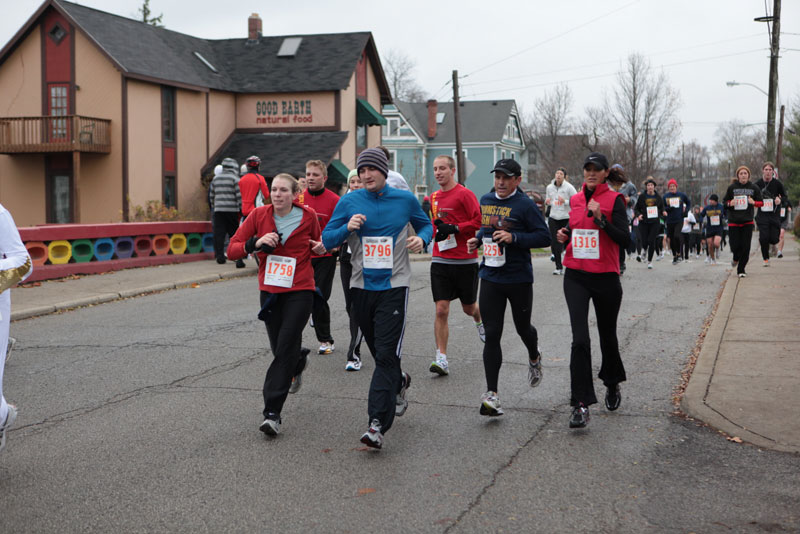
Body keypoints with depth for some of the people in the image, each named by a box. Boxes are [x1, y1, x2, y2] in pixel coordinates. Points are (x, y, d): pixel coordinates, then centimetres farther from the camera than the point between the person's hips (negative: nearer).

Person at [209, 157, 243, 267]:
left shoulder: (216, 178, 12)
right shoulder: (235, 179, -4)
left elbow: (211, 195, 17)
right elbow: (239, 196, -9)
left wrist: (213, 207, 26)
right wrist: (241, 209, -3)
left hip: (218, 210, 4)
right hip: (232, 210, -4)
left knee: (219, 233, 7)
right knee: (235, 233, -1)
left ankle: (220, 256, 7)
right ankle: (238, 259, -5)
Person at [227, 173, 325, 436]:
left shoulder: (308, 216, -2)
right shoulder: (259, 215, -2)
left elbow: (315, 245, 17)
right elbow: (232, 250, -3)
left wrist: (320, 248, -6)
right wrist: (256, 243, -20)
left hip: (299, 291, -2)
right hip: (269, 291, 3)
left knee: (285, 349, -11)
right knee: (280, 350, 11)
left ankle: (272, 412, -8)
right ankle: (300, 360, 50)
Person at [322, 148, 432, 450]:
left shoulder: (405, 200, 1)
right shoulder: (349, 202, 2)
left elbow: (425, 224, 17)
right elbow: (327, 239, 3)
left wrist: (422, 239, -5)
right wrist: (347, 228, -17)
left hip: (394, 287, -3)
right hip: (361, 287, 3)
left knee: (386, 355, -12)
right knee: (379, 353, 15)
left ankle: (378, 424, -15)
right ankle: (399, 382, 47)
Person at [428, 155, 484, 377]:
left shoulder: (464, 194, -9)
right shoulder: (434, 197, 11)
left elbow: (479, 222, -14)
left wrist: (454, 228, -21)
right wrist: (434, 230, 3)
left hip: (465, 261, -4)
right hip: (440, 261, 4)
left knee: (468, 308, 13)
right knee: (441, 310, -7)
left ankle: (480, 321, 49)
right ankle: (441, 358, -6)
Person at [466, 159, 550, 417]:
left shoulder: (525, 205, -11)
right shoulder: (485, 200, 9)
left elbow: (544, 237, -14)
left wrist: (513, 237, -24)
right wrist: (477, 240, 7)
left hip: (519, 279, -4)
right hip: (490, 278, 4)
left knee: (523, 328, 15)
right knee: (492, 335, -3)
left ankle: (534, 358, 51)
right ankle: (492, 394, -2)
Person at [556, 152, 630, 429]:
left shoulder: (614, 199, -5)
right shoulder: (576, 199, 9)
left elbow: (625, 239, -12)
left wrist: (601, 219, -23)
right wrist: (565, 234, 3)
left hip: (605, 277, -2)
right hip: (576, 276, 3)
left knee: (607, 336, 14)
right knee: (580, 340, -10)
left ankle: (612, 385, 41)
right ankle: (581, 405, -9)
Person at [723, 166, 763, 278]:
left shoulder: (754, 188, 4)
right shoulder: (732, 187, 1)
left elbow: (760, 202, 10)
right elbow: (724, 200, 9)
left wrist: (754, 202, -12)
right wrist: (729, 203, -13)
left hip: (748, 222, 1)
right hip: (733, 221, 0)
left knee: (745, 247, -4)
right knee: (735, 246, -4)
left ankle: (741, 269, 9)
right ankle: (736, 258, 33)